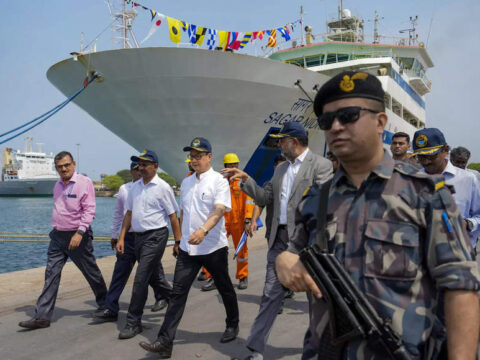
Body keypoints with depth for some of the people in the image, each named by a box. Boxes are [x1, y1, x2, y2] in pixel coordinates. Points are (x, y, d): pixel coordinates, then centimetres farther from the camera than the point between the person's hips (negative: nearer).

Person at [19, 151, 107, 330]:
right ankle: (42, 316, 3)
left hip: (77, 236, -6)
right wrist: (55, 230, 18)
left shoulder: (84, 182, -10)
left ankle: (105, 305, 27)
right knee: (51, 275, 0)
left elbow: (89, 210, -17)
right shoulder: (58, 185, 11)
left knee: (92, 273, 7)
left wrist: (79, 233, -25)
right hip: (57, 236, 6)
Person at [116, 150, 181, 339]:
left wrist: (178, 242, -8)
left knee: (141, 278, -9)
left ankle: (134, 322, 0)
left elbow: (173, 216, -7)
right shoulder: (135, 186, 11)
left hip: (155, 236, -7)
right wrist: (121, 237, 9)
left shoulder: (162, 187, -8)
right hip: (138, 236, 7)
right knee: (155, 276, 18)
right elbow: (129, 213, 15)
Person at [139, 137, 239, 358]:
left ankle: (232, 326, 36)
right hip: (188, 248, 5)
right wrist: (179, 238, 19)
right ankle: (165, 342, -1)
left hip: (213, 247, -5)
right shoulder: (186, 182, 12)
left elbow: (219, 210, -23)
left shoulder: (219, 181, -9)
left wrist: (203, 230, -39)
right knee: (178, 293, -2)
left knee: (225, 289, 13)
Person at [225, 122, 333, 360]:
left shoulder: (320, 165, -8)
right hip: (280, 239, 6)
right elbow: (266, 199, 15)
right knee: (271, 295, 8)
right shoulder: (280, 169, 14)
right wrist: (245, 179, 5)